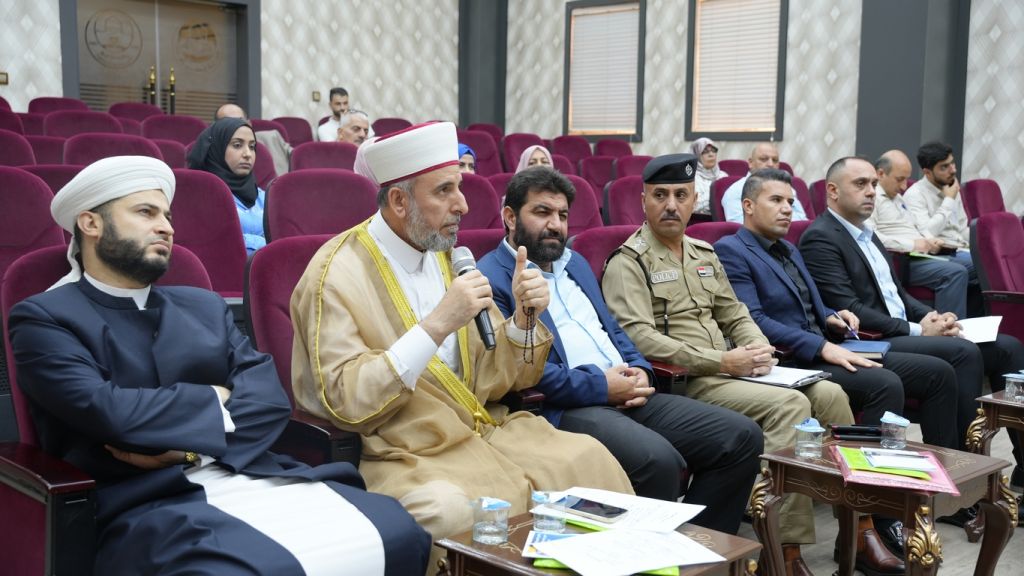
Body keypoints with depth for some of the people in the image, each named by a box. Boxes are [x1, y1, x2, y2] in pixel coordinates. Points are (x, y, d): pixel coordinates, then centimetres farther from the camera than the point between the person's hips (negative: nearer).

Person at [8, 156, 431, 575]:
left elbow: (268, 397, 7)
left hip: (252, 477, 6)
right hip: (148, 501, -5)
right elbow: (106, 411, -12)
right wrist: (213, 399, 1)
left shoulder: (204, 307, 21)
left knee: (399, 534, -17)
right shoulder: (44, 318, 5)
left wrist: (188, 445, -10)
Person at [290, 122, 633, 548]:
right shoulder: (335, 276, -11)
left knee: (590, 460, -12)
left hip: (487, 431, 6)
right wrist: (436, 325, -25)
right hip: (404, 456, -6)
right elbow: (346, 402, -20)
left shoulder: (447, 255, 8)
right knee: (449, 510, -36)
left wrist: (523, 319, -10)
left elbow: (489, 381, 9)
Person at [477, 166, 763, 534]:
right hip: (564, 410, -8)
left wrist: (639, 370, 4)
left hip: (625, 395, 9)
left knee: (742, 436, -3)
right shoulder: (489, 280, -4)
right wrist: (600, 386, -15)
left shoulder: (575, 263, 24)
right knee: (658, 459, -35)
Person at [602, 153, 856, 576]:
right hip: (683, 382, -8)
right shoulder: (628, 263, -6)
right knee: (790, 405, -26)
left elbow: (735, 315, 22)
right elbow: (640, 339, -18)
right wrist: (723, 361, -19)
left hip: (731, 371, 8)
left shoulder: (704, 254, 20)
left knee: (828, 393, -10)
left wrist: (759, 349, -2)